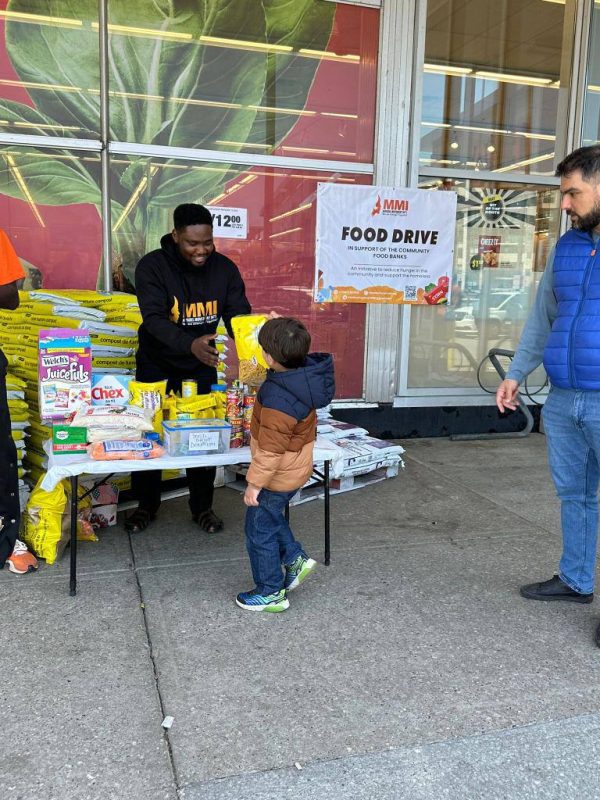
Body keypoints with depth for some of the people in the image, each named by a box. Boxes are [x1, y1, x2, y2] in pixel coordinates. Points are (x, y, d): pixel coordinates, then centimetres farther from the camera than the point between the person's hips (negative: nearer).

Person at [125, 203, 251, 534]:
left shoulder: (224, 268, -11)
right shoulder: (152, 266, -20)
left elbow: (240, 316, -14)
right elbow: (154, 319, -31)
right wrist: (190, 344, -49)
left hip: (201, 366, 2)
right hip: (157, 364, -2)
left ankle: (202, 506, 23)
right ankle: (146, 505, 26)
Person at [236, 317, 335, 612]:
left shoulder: (279, 401, -35)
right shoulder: (305, 374, -10)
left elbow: (270, 450, -27)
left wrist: (254, 483, -16)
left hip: (278, 477, -9)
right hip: (296, 469, 9)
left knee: (260, 531, 10)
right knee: (270, 518, 29)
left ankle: (271, 593, 25)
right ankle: (295, 558, 33)